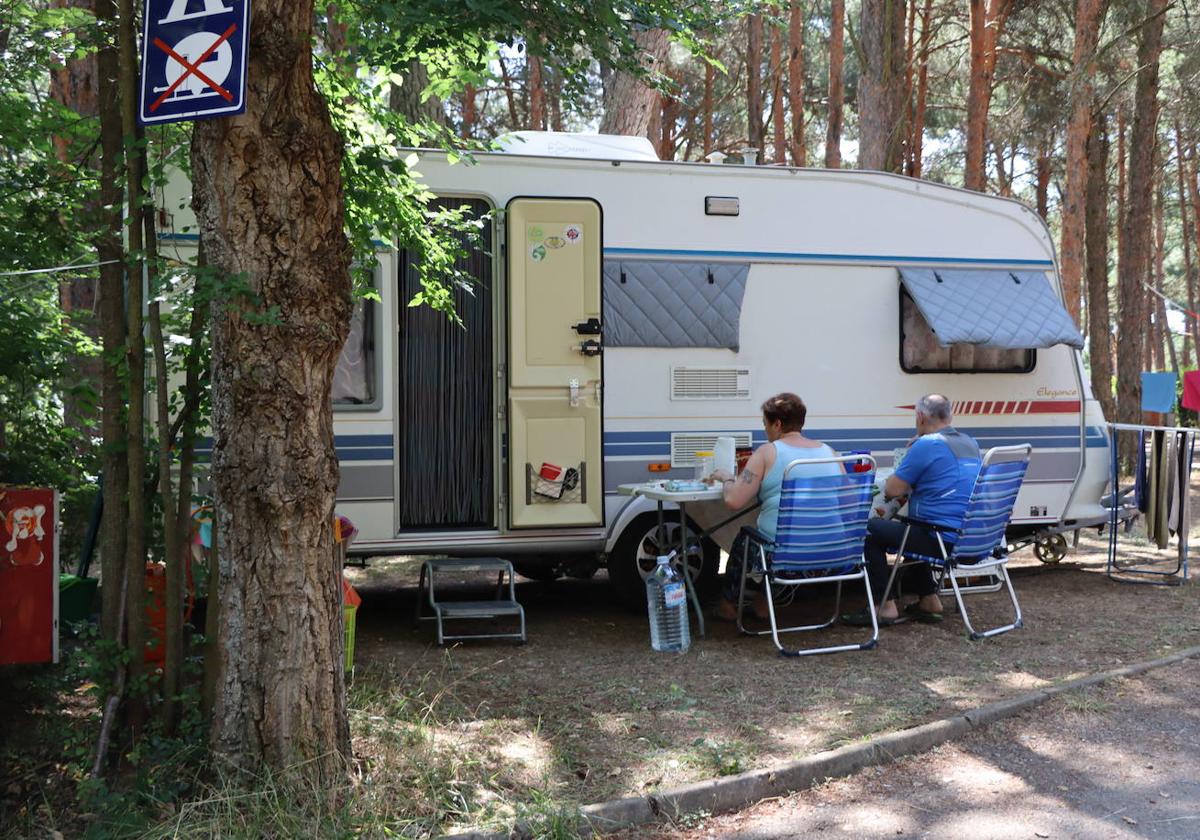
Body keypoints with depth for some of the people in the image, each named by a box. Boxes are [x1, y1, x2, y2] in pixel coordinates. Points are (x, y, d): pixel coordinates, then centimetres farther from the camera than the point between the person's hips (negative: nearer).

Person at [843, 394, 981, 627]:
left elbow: (892, 490, -11)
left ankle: (885, 607, 2)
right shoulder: (971, 444, 12)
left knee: (870, 530, 4)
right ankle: (929, 600, 29)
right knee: (908, 528, 33)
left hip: (941, 540, -9)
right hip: (972, 541, 9)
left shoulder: (926, 445, -14)